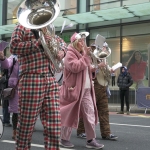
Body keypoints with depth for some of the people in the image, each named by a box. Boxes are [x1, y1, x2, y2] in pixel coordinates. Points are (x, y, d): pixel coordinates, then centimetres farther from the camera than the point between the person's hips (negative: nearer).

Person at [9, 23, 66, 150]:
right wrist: (38, 42, -13)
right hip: (31, 80, -5)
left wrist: (61, 51, 10)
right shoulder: (22, 27, 6)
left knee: (54, 126, 1)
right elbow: (13, 47, -9)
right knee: (26, 125, 2)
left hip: (50, 80, 6)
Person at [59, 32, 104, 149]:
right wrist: (86, 56, -16)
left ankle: (91, 140, 6)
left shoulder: (82, 53, 20)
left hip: (86, 89, 8)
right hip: (74, 89, -8)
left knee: (90, 113, 2)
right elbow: (75, 67, -23)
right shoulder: (70, 54, -7)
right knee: (70, 115, 0)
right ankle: (64, 139, 14)